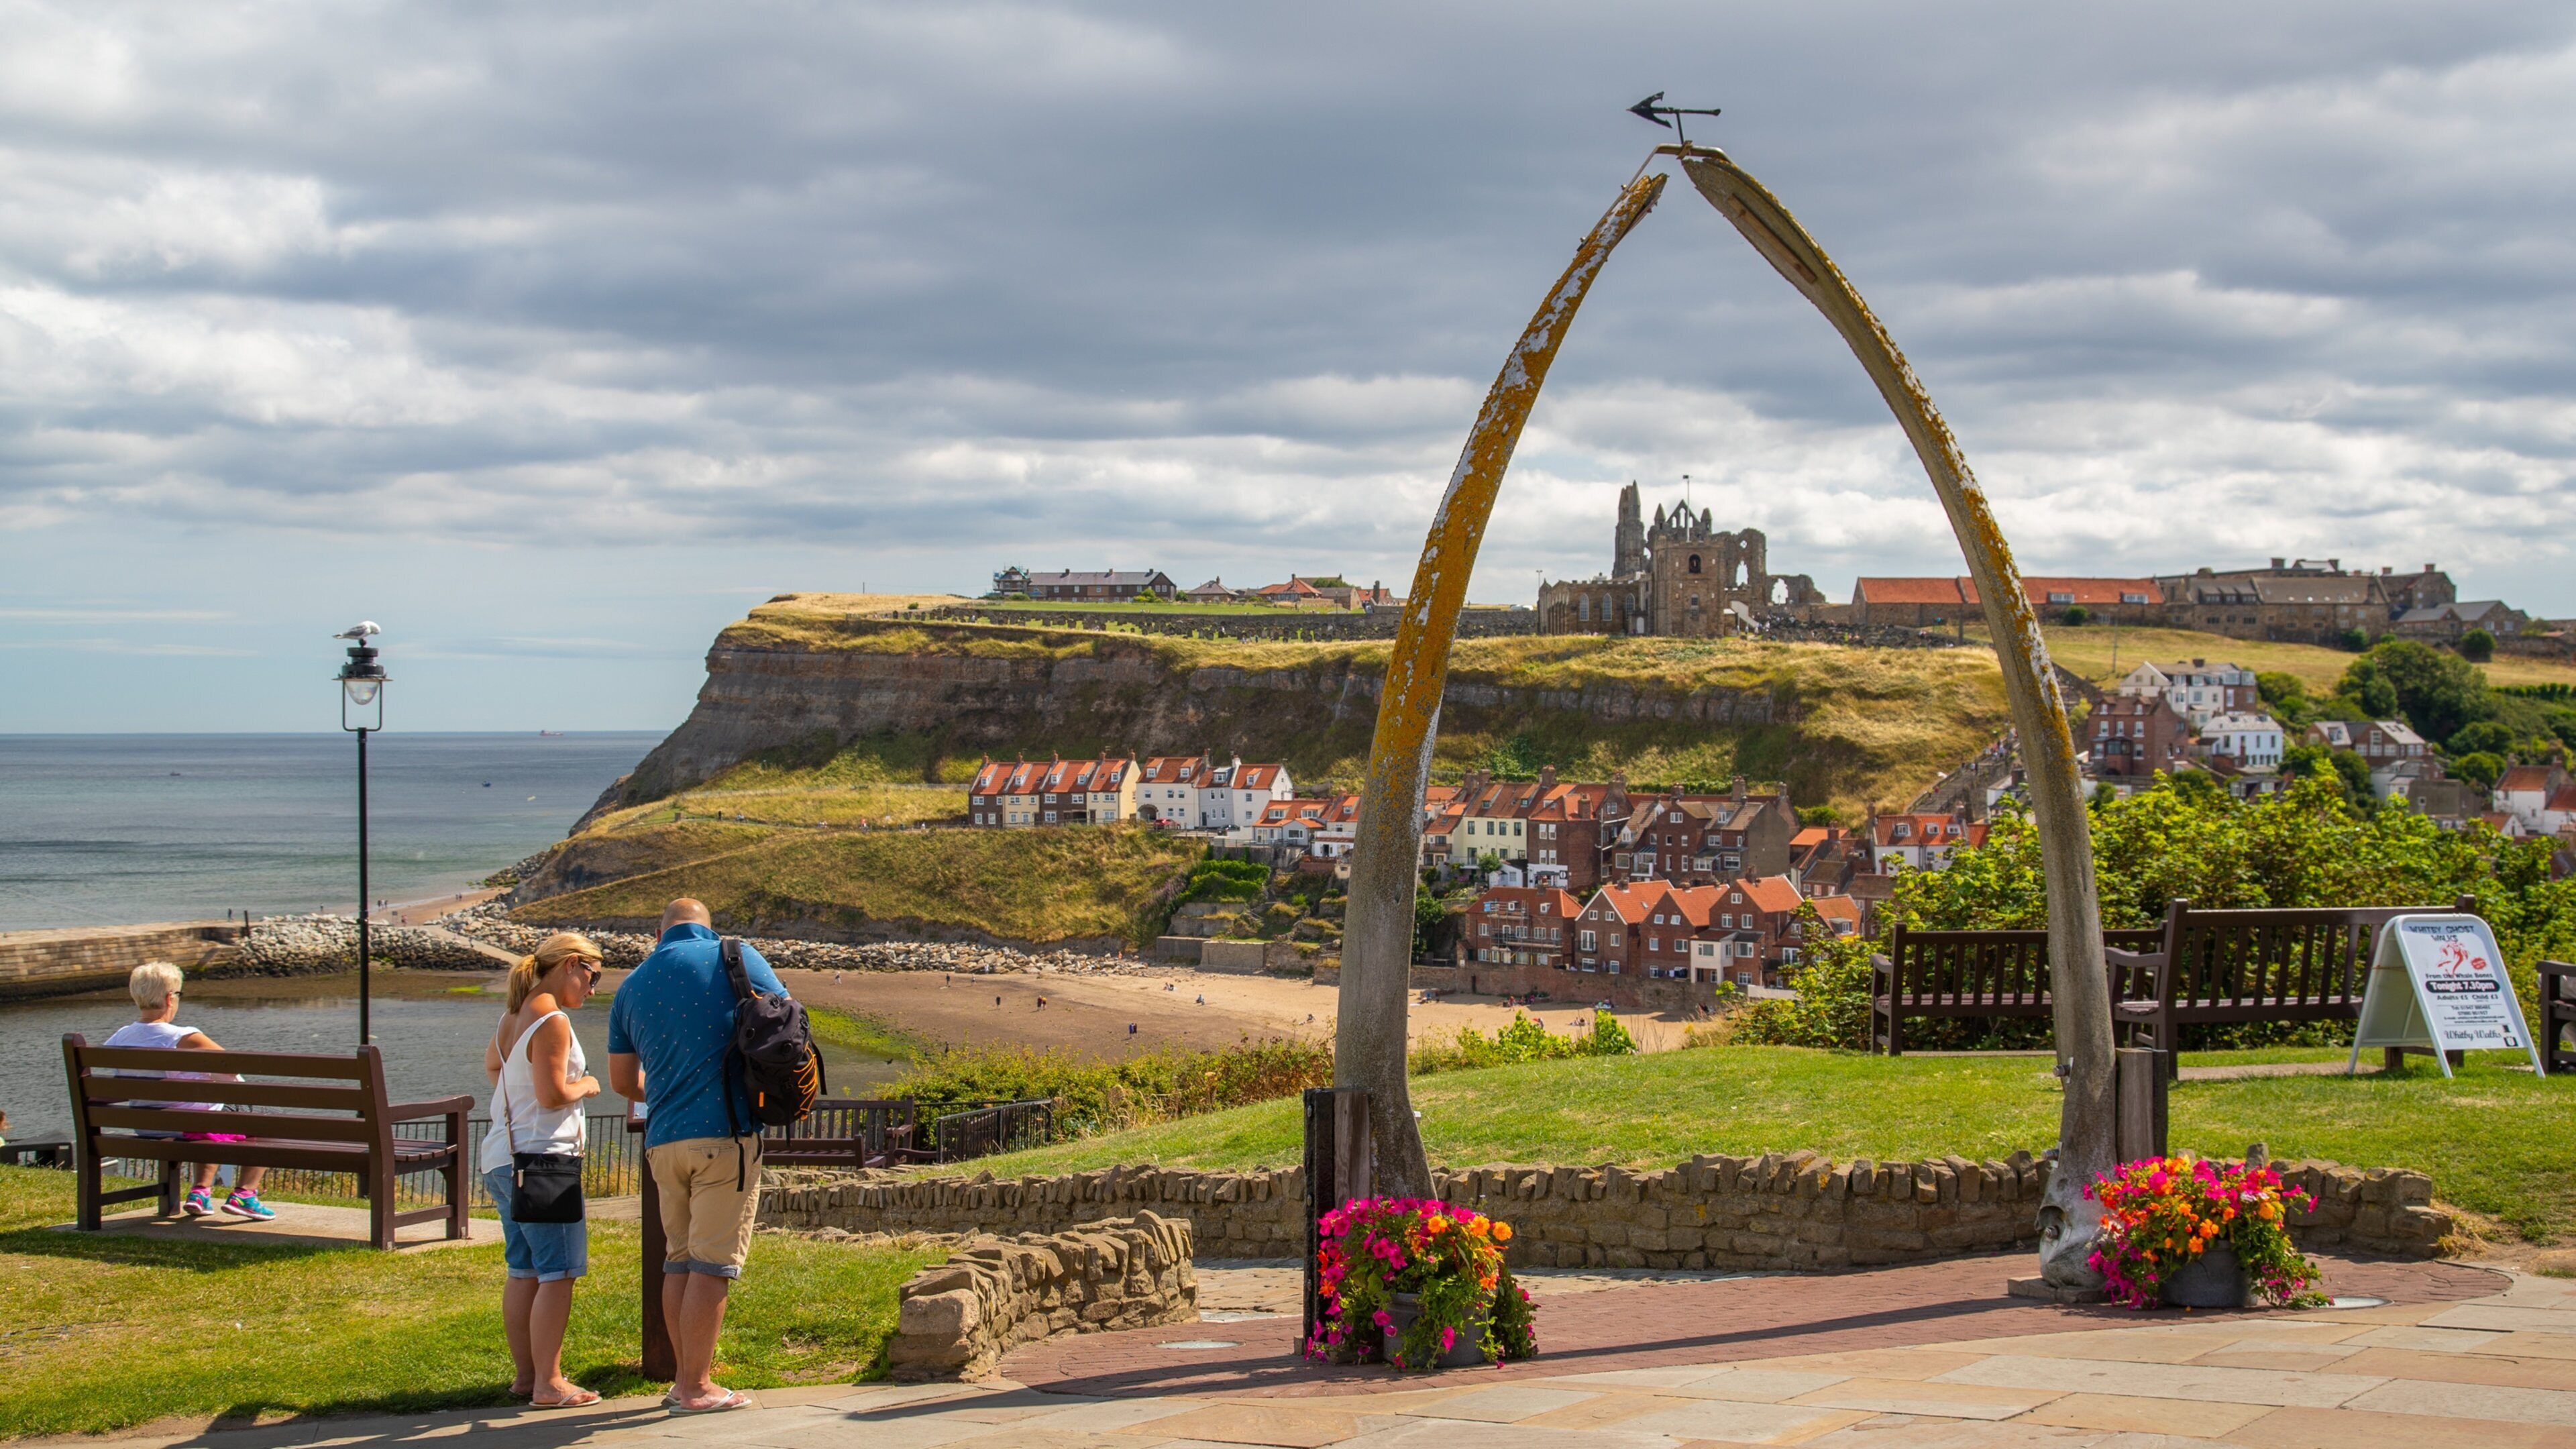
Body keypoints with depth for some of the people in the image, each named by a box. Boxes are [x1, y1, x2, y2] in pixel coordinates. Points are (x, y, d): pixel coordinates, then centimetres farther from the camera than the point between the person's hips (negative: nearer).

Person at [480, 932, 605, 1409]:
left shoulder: (514, 1015, 14)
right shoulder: (553, 1021, -16)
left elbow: (491, 1063, 33)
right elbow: (553, 1094, -21)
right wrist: (585, 1086, -3)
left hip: (502, 1157, 10)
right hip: (541, 1156, -10)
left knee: (524, 1272, 13)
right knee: (558, 1273, -6)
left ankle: (526, 1374, 18)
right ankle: (548, 1383, -7)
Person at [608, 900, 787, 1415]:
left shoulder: (633, 985, 12)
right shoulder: (735, 959, -1)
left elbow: (623, 1079, 17)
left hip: (664, 1140, 5)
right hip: (725, 1132, -5)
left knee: (679, 1260, 13)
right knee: (713, 1262, -3)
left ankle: (686, 1378, 16)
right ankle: (696, 1388, -3)